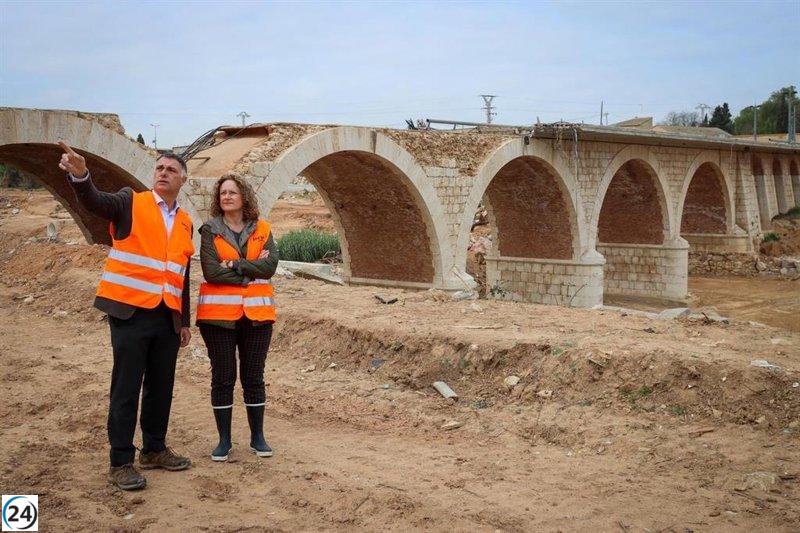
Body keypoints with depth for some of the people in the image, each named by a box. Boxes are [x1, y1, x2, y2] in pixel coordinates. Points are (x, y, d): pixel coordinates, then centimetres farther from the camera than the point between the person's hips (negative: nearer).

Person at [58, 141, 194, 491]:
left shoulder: (185, 222, 14)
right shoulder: (130, 203, -1)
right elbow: (95, 202, -23)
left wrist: (185, 321, 17)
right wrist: (80, 175, -44)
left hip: (167, 317, 5)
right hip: (130, 312, -5)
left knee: (161, 387, 12)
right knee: (126, 389, -1)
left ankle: (154, 450, 26)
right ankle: (120, 463, 7)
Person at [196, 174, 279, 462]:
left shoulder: (261, 229, 6)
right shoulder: (210, 230, 0)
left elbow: (270, 266, -9)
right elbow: (211, 272, -13)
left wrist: (233, 265, -15)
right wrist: (252, 269, -11)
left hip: (256, 313, 2)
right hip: (219, 314, -1)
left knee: (254, 377, 9)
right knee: (223, 377, 5)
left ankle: (258, 437, 20)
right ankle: (224, 440, 16)